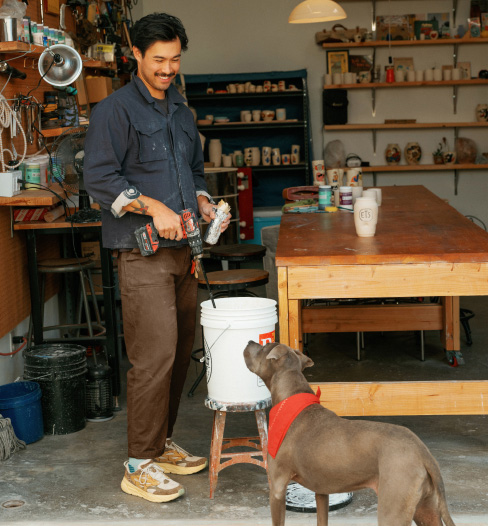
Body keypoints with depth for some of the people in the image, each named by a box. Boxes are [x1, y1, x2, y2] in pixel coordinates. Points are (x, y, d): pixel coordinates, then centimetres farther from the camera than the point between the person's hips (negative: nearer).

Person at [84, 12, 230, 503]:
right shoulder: (115, 110, -6)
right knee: (154, 354, -11)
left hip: (182, 249, 8)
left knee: (180, 350, 11)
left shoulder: (181, 112, 19)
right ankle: (139, 466, -2)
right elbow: (98, 176, -14)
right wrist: (152, 207, -21)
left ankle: (161, 444, 25)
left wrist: (203, 203, 6)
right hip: (141, 254, -8)